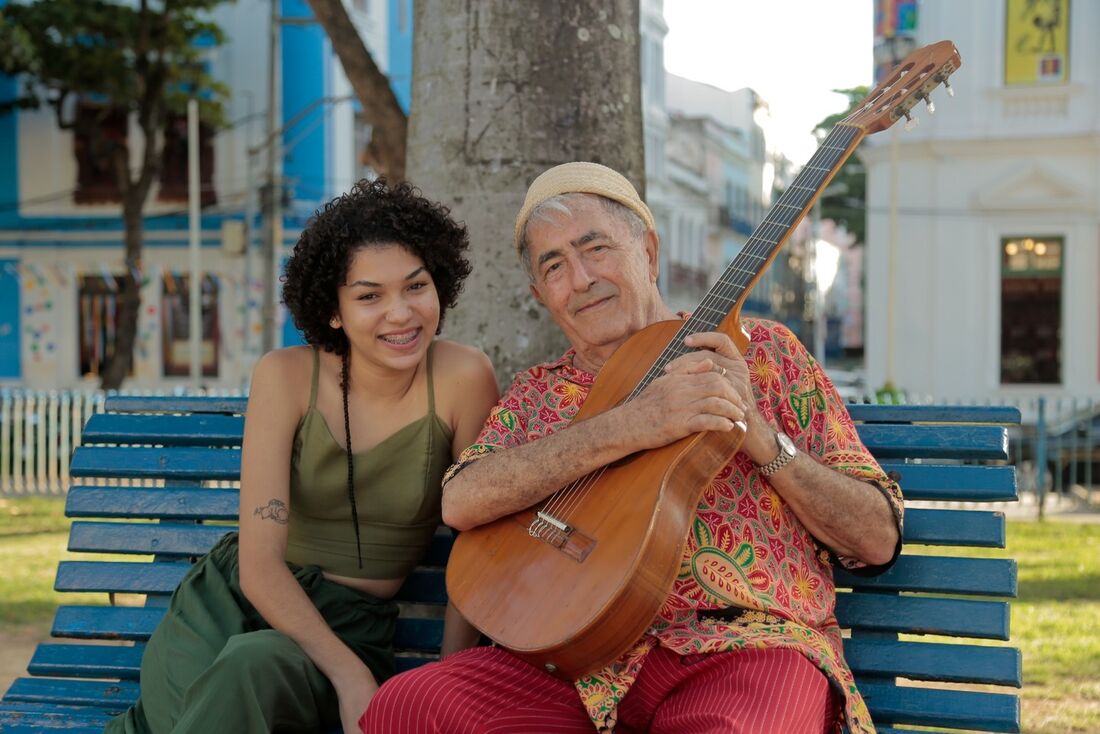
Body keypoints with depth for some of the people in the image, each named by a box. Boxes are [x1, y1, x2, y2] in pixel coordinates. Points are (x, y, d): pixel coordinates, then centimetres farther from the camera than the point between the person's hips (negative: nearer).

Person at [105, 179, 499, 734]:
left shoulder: (463, 379, -10)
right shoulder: (285, 376, -8)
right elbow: (259, 563, -12)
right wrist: (349, 675, -24)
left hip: (348, 622, 0)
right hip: (232, 597, 1)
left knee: (253, 667, -35)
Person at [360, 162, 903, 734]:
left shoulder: (760, 350, 11)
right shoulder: (539, 394, 16)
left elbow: (878, 541, 6)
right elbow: (461, 502, -8)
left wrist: (760, 434, -9)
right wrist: (630, 425, -16)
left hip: (750, 647, -3)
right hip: (590, 662, 3)